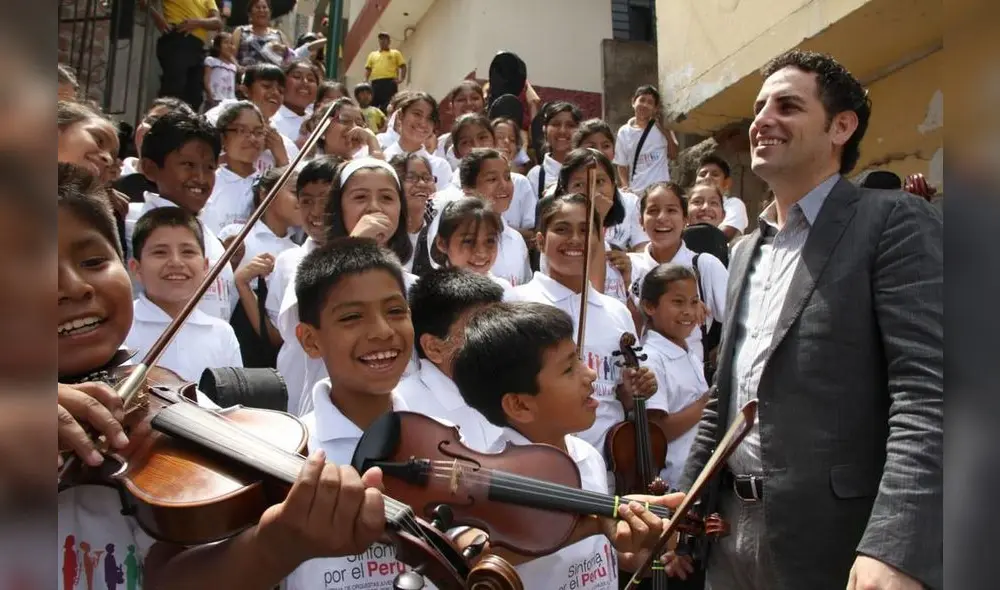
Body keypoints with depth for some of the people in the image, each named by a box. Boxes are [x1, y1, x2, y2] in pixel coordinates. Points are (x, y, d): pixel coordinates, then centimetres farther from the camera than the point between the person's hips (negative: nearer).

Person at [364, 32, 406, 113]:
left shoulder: (395, 53, 16)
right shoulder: (372, 54, 24)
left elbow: (403, 66, 8)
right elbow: (368, 69, 18)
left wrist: (401, 79, -8)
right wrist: (365, 81, 2)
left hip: (390, 82, -3)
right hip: (376, 83, 3)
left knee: (389, 105, -11)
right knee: (373, 105, -1)